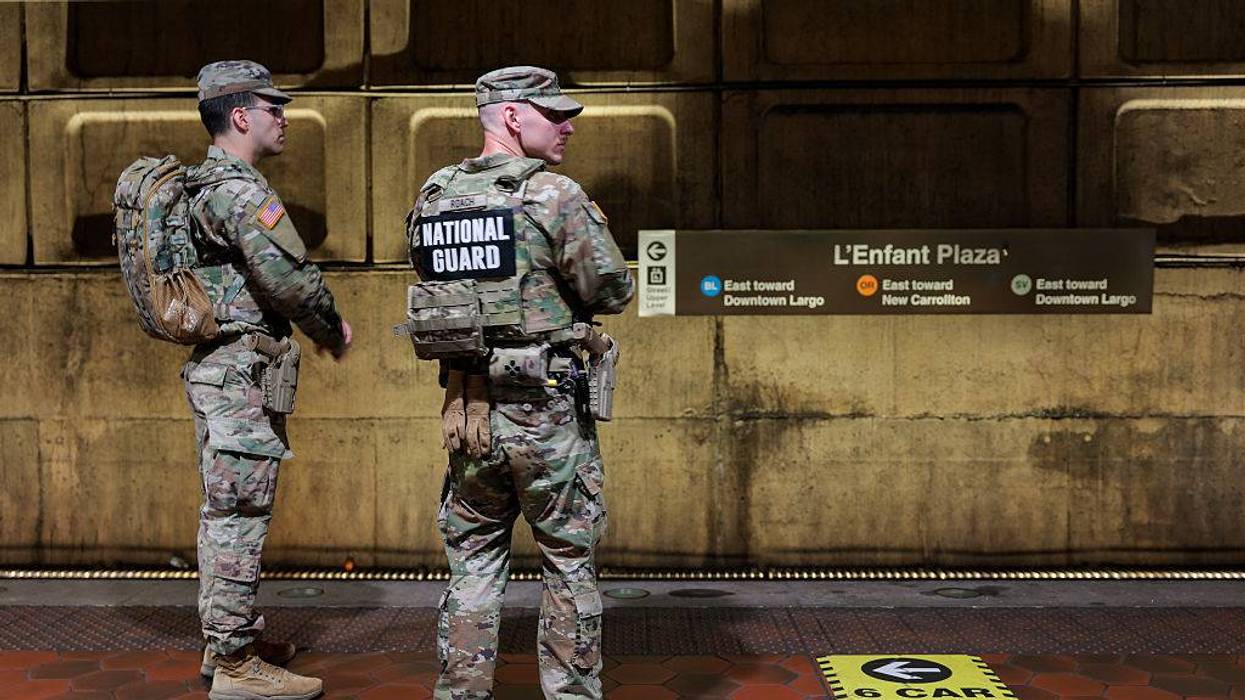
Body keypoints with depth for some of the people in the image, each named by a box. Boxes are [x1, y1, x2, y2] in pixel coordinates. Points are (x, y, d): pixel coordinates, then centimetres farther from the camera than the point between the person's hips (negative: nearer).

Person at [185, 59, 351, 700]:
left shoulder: (202, 185, 17)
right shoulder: (240, 190, -15)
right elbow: (289, 277, -22)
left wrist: (318, 325, 15)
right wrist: (333, 329, -5)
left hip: (214, 368, 11)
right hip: (243, 373, -11)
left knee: (223, 513, 17)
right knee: (239, 516, -5)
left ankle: (225, 640, 29)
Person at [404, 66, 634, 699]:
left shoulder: (432, 198, 6)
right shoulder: (556, 196, -12)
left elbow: (432, 284, 13)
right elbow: (613, 292, -8)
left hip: (465, 409, 5)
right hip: (546, 410, -5)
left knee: (473, 560, 16)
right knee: (569, 564, 10)